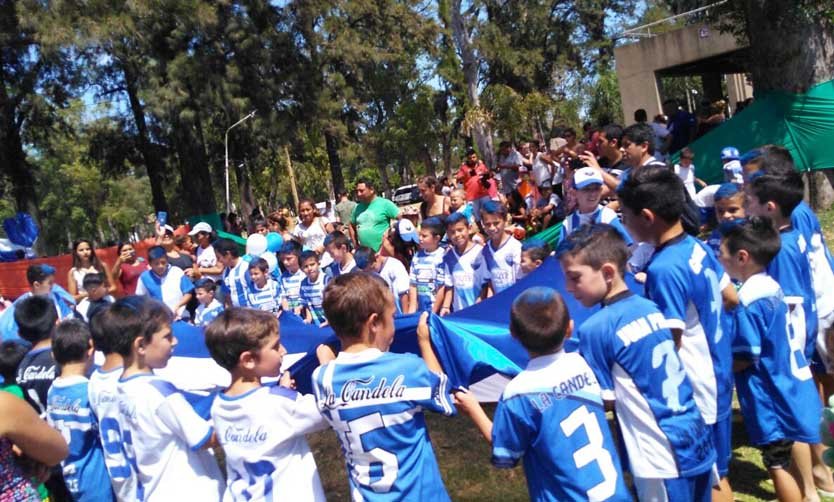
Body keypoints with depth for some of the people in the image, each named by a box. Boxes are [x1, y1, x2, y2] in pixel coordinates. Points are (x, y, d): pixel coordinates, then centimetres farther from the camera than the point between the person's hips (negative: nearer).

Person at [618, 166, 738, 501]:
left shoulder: (664, 269, -27)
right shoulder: (698, 247, 0)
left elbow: (670, 343, -25)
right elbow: (731, 299, 12)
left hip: (695, 388, -8)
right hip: (717, 374, 8)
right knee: (713, 469, 22)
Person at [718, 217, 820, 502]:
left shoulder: (748, 301, -22)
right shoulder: (771, 286, 5)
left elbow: (745, 358, -20)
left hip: (773, 396, -9)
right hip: (789, 387, 9)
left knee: (778, 465, 4)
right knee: (784, 462, 21)